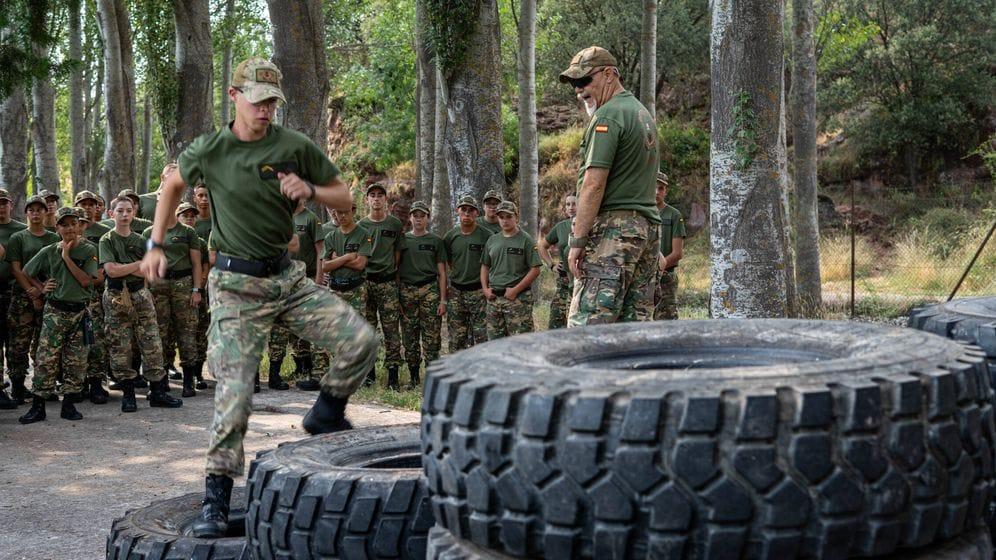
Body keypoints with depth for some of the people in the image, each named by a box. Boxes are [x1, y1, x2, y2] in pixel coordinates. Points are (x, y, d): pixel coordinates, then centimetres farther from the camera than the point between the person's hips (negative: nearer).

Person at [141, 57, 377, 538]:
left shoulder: (295, 147, -2)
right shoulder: (208, 151, -5)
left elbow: (344, 198, 6)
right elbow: (172, 185, 16)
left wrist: (310, 190, -15)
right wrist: (156, 245, 11)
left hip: (288, 276, 3)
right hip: (236, 285, -3)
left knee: (361, 340, -13)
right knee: (234, 393, -9)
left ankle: (326, 415, 14)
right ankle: (216, 502, 3)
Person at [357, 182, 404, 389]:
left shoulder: (396, 224, 8)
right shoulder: (360, 225, 8)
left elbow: (398, 253, 10)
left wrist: (391, 271, 3)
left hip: (388, 281, -1)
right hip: (365, 281, 1)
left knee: (391, 329, -5)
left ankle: (393, 372, -3)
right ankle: (368, 371, 11)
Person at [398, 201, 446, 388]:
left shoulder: (436, 241, 9)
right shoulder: (402, 240, 11)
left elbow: (441, 273, 7)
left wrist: (443, 300, -1)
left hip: (430, 290, -1)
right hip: (407, 291, 2)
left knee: (431, 338, -6)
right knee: (409, 338, 3)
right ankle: (413, 378, 12)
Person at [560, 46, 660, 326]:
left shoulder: (608, 115, -9)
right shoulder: (644, 114, 21)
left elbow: (594, 184, -16)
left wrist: (578, 240, -15)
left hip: (612, 229, -10)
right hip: (648, 225, 10)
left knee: (587, 324, -11)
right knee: (637, 323, 7)